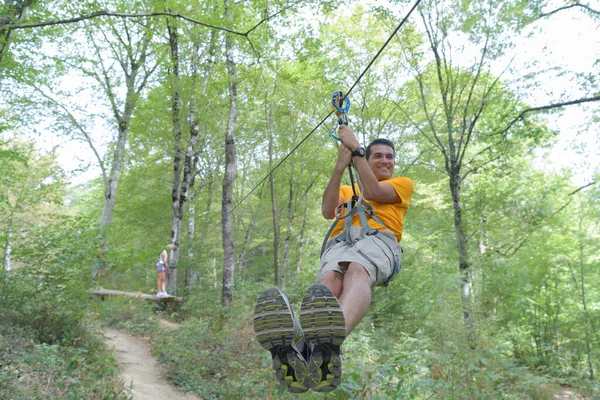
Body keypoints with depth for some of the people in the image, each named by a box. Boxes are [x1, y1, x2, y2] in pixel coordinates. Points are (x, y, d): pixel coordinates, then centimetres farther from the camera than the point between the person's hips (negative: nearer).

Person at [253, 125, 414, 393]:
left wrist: (355, 149, 9)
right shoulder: (346, 190, 37)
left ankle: (328, 345, -71)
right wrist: (340, 166, 5)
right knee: (328, 282, -35)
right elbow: (327, 212, 12)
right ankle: (297, 347, -67)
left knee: (357, 272, -40)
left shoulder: (403, 183, 30)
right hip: (339, 241, 2)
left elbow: (372, 192, 6)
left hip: (378, 237, -2)